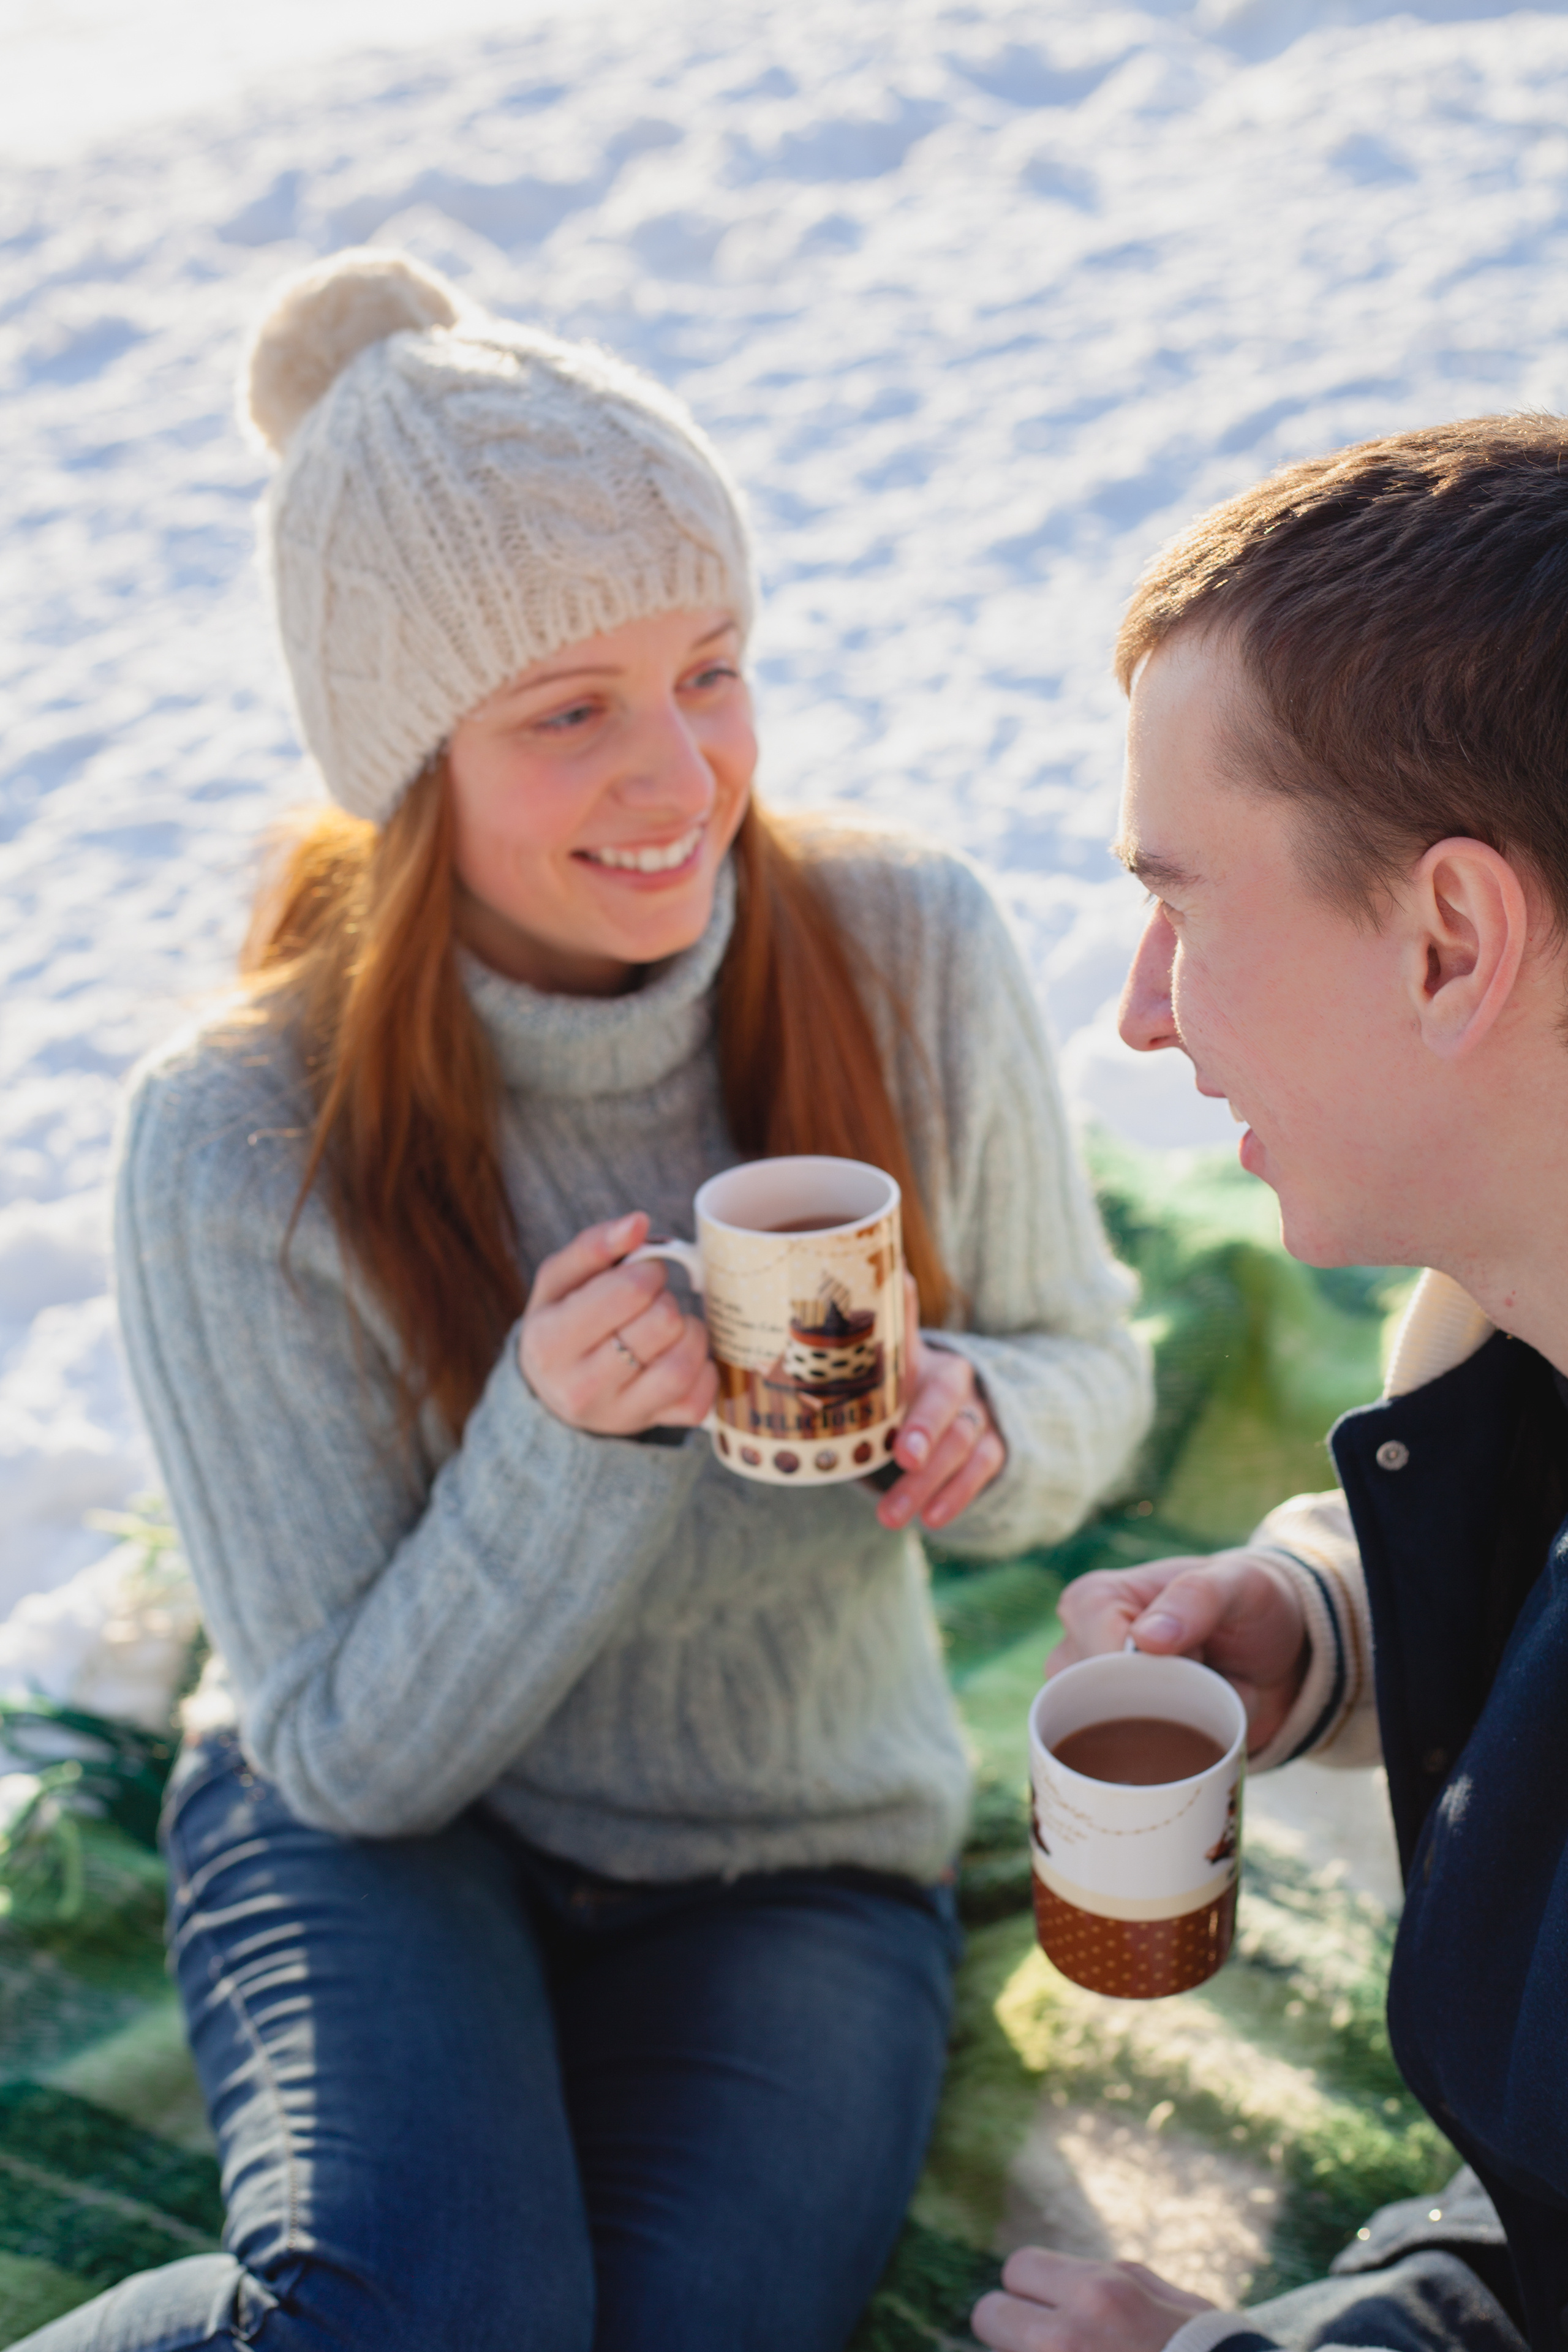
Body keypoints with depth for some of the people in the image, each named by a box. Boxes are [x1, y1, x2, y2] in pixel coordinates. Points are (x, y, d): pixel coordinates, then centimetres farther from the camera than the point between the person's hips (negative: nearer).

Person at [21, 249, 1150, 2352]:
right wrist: (561, 1438, -32)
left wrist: (969, 1422, -22)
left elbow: (1092, 1371, 2)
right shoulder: (242, 1149, -21)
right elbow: (352, 1752, -14)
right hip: (378, 1826, -2)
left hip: (799, 1860, 3)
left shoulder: (910, 953, -14)